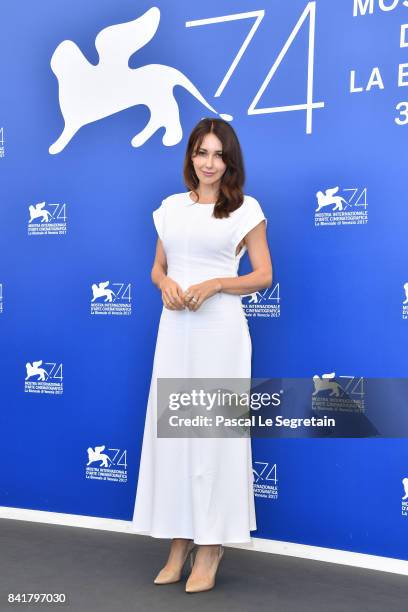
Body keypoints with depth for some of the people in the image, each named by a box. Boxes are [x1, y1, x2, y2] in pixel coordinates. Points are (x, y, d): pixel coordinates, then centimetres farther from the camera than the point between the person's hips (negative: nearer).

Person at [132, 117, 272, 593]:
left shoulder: (245, 209, 1)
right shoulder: (171, 207, 12)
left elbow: (263, 276, 0)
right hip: (175, 327, 5)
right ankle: (180, 541, 16)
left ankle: (211, 546, 10)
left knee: (213, 428, -2)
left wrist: (213, 284, -15)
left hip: (220, 328, -4)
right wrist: (166, 284, -6)